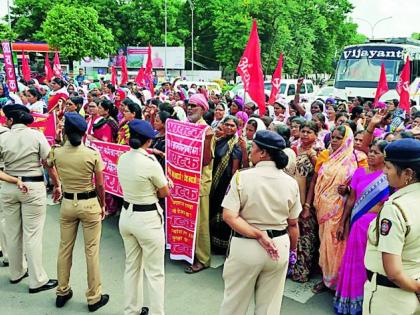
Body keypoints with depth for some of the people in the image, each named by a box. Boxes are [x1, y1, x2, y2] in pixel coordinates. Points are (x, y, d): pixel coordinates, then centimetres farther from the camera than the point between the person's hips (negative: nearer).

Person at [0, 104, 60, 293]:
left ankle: (16, 273, 31)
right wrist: (57, 185, -1)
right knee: (32, 234, 0)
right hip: (33, 187, -3)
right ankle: (37, 281, 7)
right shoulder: (36, 135, -8)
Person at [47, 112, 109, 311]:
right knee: (92, 250, 6)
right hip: (89, 204, -3)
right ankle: (94, 298, 17)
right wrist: (103, 205, 5)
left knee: (65, 248, 17)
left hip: (67, 204, 3)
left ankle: (62, 293, 32)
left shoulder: (56, 153, -7)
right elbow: (100, 185, -8)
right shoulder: (93, 154, -15)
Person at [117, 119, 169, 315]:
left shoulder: (122, 159, 0)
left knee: (132, 266, 21)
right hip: (148, 219, -7)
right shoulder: (150, 162, -21)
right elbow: (165, 193, -8)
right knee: (155, 272, 6)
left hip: (127, 215, 7)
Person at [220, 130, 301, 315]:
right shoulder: (291, 182, -4)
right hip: (280, 246, 3)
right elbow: (293, 224, 4)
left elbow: (229, 216, -20)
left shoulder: (242, 177, -13)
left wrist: (258, 235, -18)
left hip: (246, 246, -3)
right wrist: (292, 250, 18)